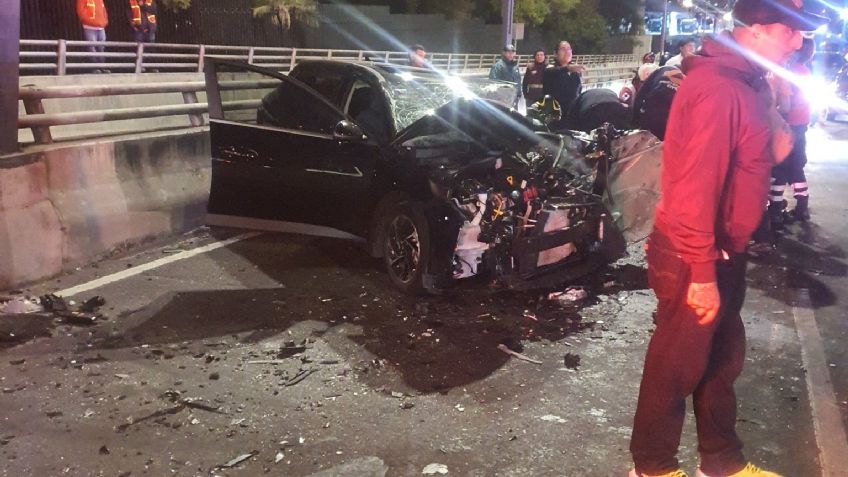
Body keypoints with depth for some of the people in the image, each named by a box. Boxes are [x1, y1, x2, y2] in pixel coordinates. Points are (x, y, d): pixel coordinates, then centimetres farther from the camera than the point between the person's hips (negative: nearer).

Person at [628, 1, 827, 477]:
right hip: (695, 259, -10)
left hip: (724, 251, 10)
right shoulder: (718, 88, -23)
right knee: (677, 367, 6)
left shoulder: (746, 81, 8)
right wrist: (702, 272, -25)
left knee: (723, 358, 21)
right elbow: (695, 187, -26)